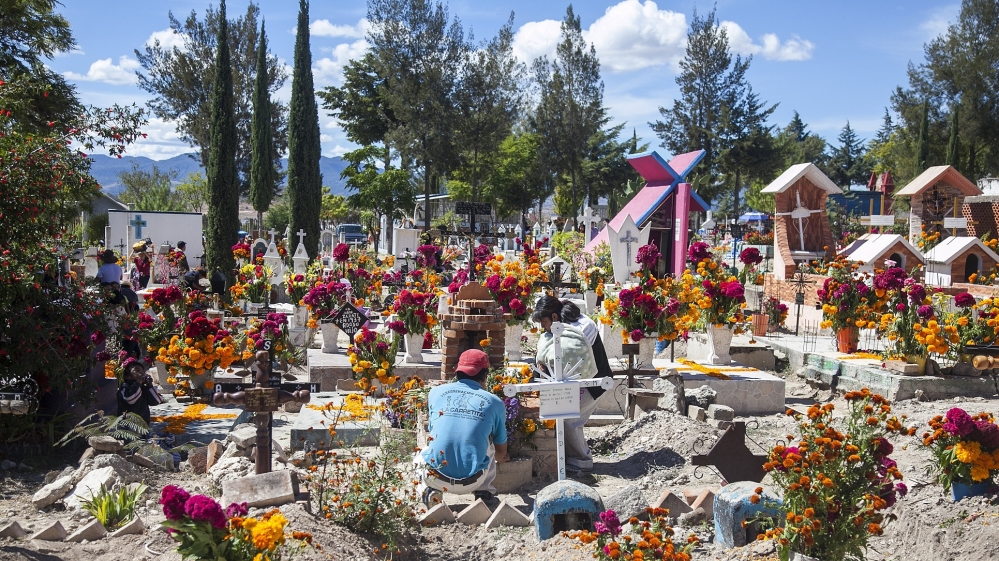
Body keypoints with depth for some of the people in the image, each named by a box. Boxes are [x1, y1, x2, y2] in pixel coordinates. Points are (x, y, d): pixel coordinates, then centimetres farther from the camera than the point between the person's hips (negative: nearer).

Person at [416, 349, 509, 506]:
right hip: (471, 481, 0)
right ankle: (484, 492, 21)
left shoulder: (436, 392, 8)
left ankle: (429, 491, 8)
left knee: (419, 456, 35)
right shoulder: (494, 403, 5)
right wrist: (500, 458, 46)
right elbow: (501, 451, 20)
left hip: (434, 477, 0)